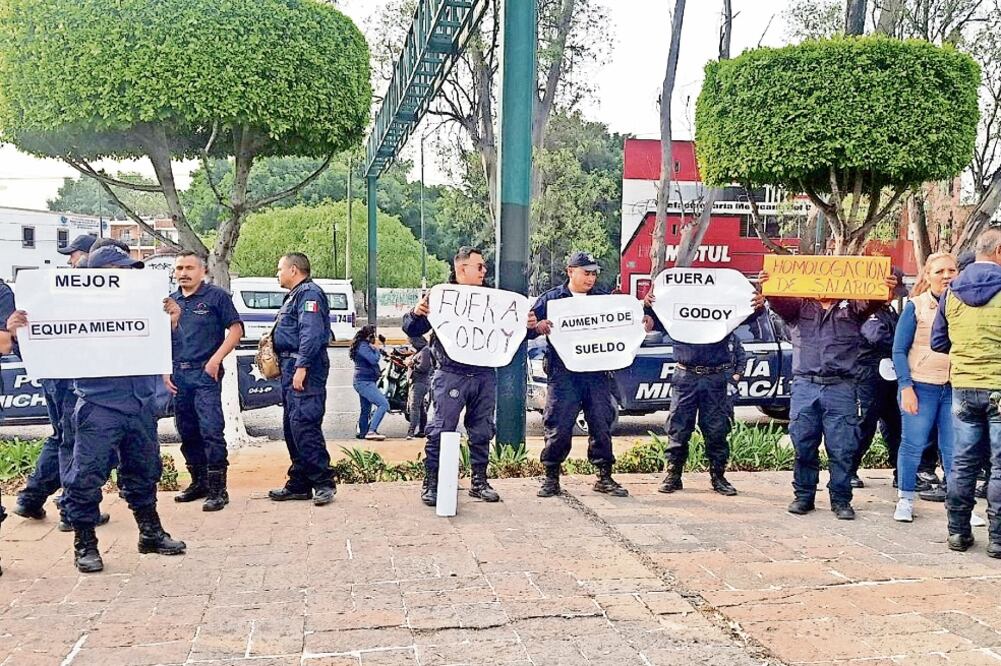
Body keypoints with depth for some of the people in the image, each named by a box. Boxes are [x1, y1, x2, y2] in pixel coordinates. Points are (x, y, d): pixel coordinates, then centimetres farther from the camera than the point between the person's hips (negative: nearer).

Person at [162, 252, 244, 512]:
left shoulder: (216, 296, -1)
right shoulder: (170, 302, 15)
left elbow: (236, 329, -5)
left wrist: (215, 360, -13)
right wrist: (165, 372, 9)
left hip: (205, 373, -6)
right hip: (178, 375, 6)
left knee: (211, 430, -11)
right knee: (187, 432, 11)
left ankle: (217, 489, -7)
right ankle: (198, 482, 24)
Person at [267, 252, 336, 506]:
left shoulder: (309, 294, -10)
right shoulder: (294, 295, 24)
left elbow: (311, 334, -21)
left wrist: (301, 367, -26)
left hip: (305, 370, -11)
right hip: (291, 369, 11)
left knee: (304, 425, -14)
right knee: (292, 428, 12)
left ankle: (324, 483, -10)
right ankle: (299, 484, 17)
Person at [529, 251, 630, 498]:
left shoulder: (603, 298, 13)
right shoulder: (551, 298, 5)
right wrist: (538, 327, -20)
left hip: (597, 373, 3)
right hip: (563, 374, -3)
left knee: (601, 424, 5)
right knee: (559, 427, -3)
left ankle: (604, 477, 16)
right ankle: (551, 478, 11)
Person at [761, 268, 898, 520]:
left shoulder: (852, 308, 12)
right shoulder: (800, 307, 12)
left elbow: (871, 301, -7)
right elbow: (780, 302, -7)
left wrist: (886, 290, -30)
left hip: (841, 388, -1)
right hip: (805, 386, 1)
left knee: (842, 449, 0)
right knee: (803, 447, 5)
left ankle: (841, 500, 10)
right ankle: (803, 496, 17)